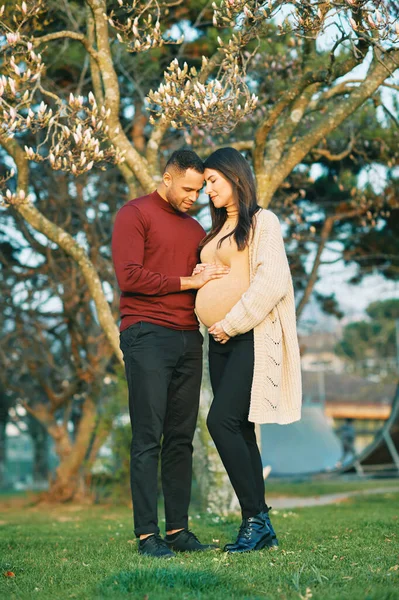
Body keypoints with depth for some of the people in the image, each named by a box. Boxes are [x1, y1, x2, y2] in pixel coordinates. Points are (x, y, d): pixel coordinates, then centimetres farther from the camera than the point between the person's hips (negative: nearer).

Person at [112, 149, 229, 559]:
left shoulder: (194, 228, 22)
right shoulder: (134, 214, 1)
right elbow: (129, 276, -11)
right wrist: (189, 282, -10)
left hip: (188, 338, 7)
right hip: (147, 336, -7)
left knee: (181, 439, 4)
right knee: (148, 439, -7)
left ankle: (178, 529, 7)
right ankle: (146, 534, -5)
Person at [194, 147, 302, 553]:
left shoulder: (261, 222, -3)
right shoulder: (217, 231, 21)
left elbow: (271, 283, -14)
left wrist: (233, 322, -16)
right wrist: (201, 275, 10)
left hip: (250, 336, -8)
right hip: (221, 339, 8)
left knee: (222, 421, -17)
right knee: (239, 429, 5)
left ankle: (255, 517, -11)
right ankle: (259, 526, 8)